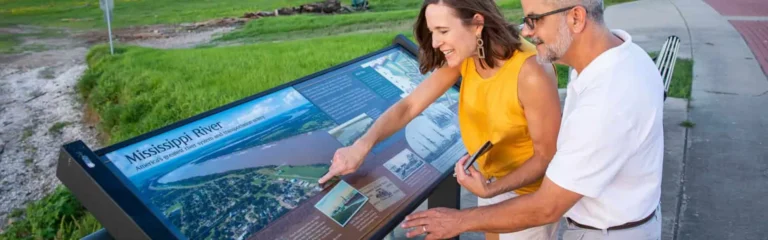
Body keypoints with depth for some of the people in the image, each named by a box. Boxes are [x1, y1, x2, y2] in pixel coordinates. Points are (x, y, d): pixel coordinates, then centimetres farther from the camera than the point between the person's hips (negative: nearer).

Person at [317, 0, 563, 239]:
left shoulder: (531, 73, -34)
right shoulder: (463, 56, -14)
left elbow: (546, 156, -23)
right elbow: (410, 105, -14)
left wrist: (491, 190, -34)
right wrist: (362, 146, -27)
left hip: (529, 191, -5)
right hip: (492, 177, 6)